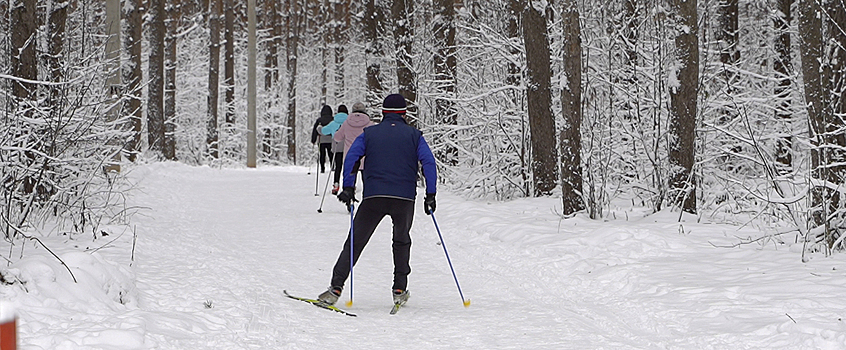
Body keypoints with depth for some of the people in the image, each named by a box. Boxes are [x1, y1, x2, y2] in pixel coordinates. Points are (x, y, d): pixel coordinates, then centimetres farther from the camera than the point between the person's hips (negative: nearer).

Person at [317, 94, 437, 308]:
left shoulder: (369, 134, 13)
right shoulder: (414, 135, 12)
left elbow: (351, 157, -1)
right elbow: (428, 162, 0)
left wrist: (348, 187, -6)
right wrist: (430, 194, 0)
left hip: (373, 196, 0)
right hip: (404, 198, 0)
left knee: (355, 242, 4)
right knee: (401, 242, 22)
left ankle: (336, 288, -7)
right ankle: (399, 290, 17)